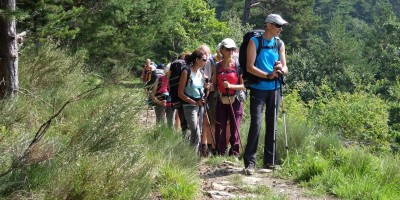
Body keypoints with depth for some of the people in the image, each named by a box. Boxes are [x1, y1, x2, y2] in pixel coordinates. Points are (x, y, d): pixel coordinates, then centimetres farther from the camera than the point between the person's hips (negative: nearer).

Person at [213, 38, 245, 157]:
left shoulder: (238, 65, -2)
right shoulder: (217, 66, 8)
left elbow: (244, 86, -6)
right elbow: (214, 85, 12)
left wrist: (231, 86, -19)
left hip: (235, 101, -3)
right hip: (221, 102, 3)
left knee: (234, 130, 0)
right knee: (220, 130, 2)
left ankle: (234, 155, 6)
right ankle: (221, 154, 10)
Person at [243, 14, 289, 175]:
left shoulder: (279, 44, 10)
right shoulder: (255, 41, -4)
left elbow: (285, 68, 9)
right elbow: (249, 67, -11)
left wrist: (281, 69, -15)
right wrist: (268, 75, -22)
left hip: (274, 89, 5)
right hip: (258, 89, -5)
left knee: (272, 125, 7)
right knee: (255, 124, -12)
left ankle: (269, 160, 15)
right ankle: (249, 162, -8)